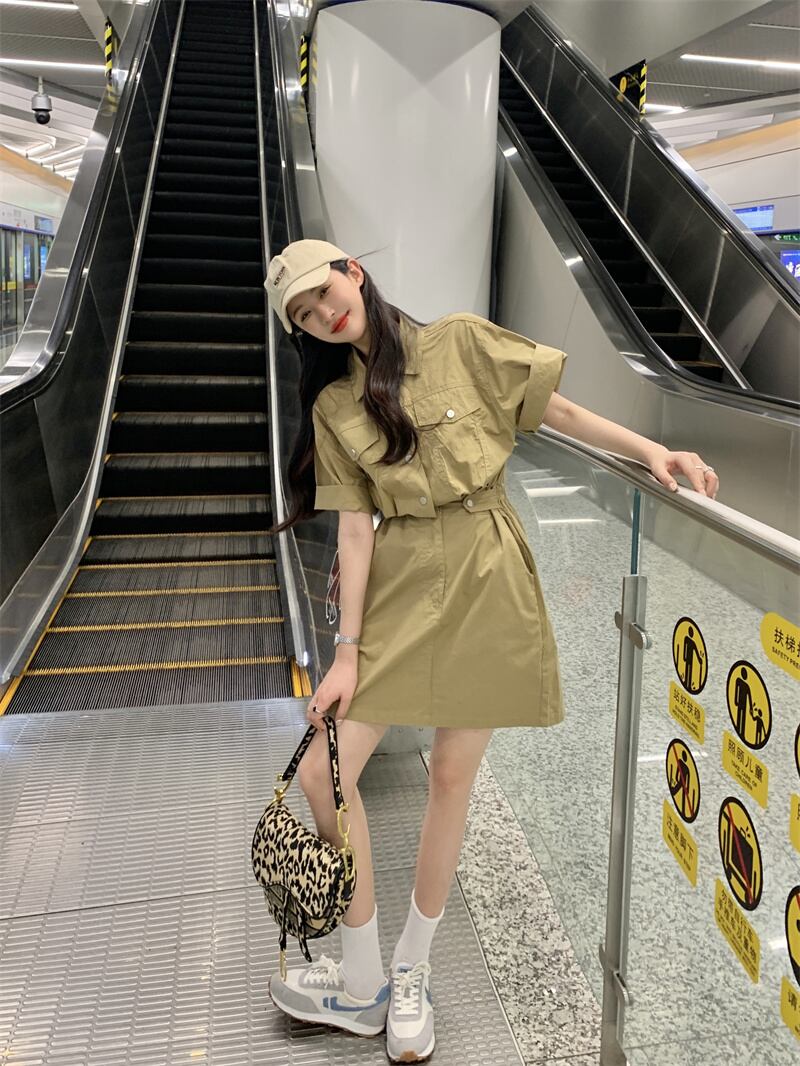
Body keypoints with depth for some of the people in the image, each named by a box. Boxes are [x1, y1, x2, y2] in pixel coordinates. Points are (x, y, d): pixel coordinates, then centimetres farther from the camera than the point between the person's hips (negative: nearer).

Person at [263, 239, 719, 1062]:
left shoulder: (460, 344, 2)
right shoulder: (333, 406, 7)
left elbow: (556, 410, 7)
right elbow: (356, 528, 1)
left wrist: (651, 449, -4)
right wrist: (348, 649, -4)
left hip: (484, 577, -2)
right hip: (398, 585, 2)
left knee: (451, 774, 4)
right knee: (322, 774, -6)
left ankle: (410, 975, 28)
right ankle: (362, 985, 16)